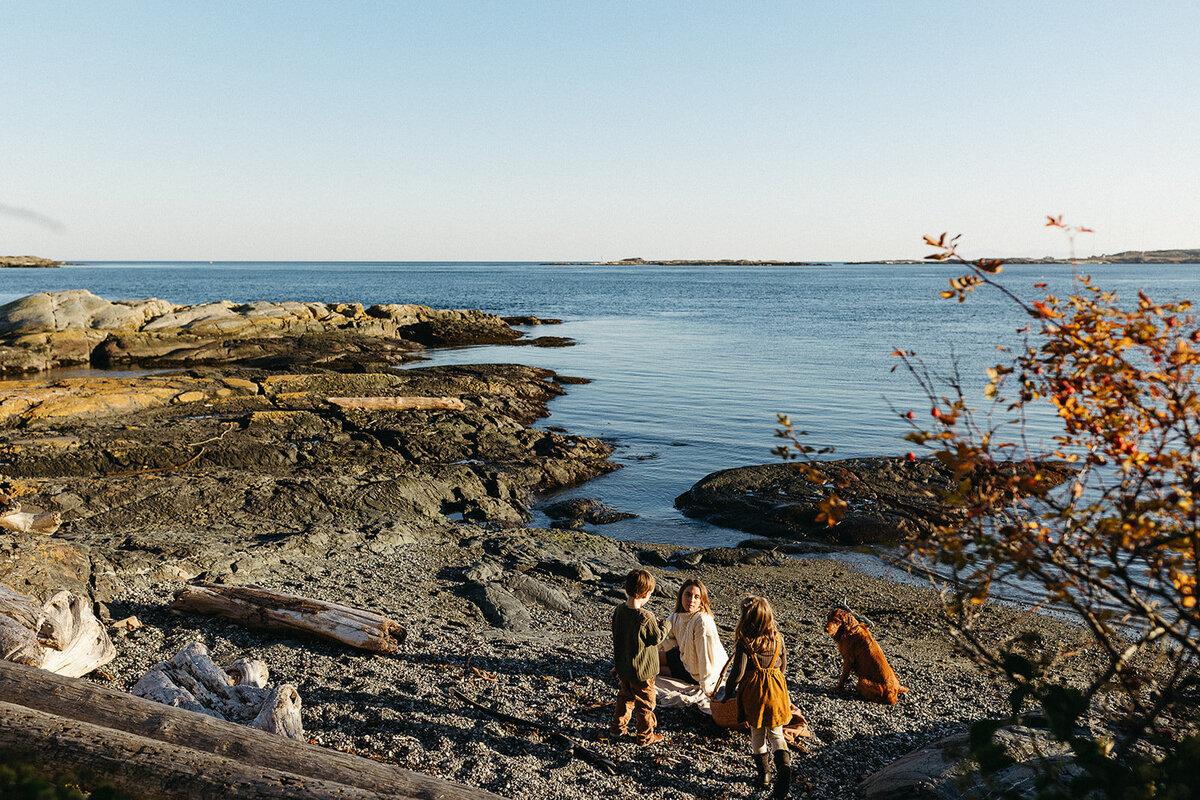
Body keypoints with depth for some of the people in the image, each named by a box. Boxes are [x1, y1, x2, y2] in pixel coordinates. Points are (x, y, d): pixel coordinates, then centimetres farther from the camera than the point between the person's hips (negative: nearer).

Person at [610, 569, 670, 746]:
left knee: (625, 696, 27)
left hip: (622, 668, 6)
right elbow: (657, 638, -14)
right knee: (645, 702, 12)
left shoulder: (619, 610, -6)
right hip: (642, 671, -6)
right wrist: (666, 625, 3)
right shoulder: (646, 617, -28)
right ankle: (646, 736, 26)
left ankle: (617, 727, 37)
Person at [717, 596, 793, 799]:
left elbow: (737, 673, -17)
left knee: (757, 734, 15)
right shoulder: (778, 639, -3)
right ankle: (784, 762, -9)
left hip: (753, 692, -3)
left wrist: (727, 693, -2)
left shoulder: (744, 643, -18)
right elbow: (782, 665, 9)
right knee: (776, 733, 13)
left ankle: (764, 772, 23)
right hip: (776, 689, 3)